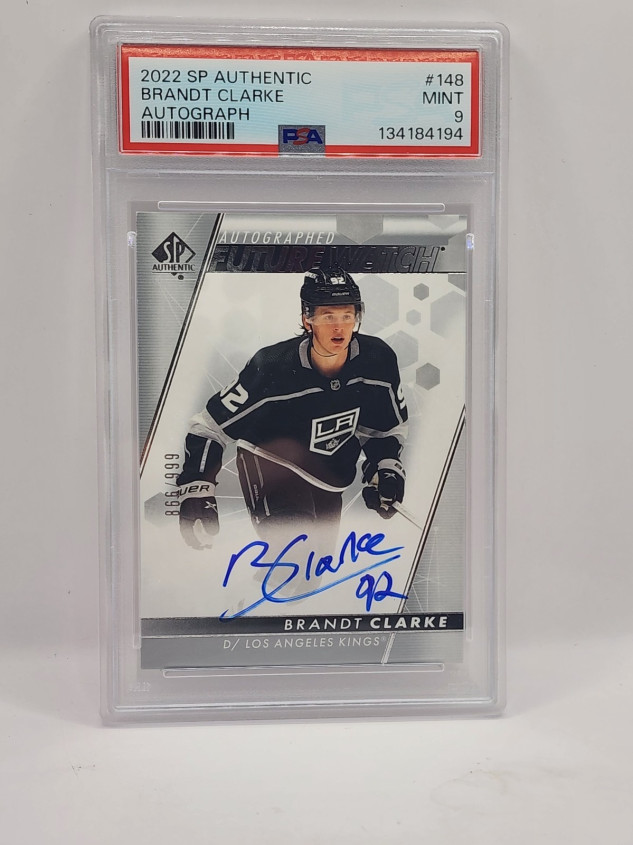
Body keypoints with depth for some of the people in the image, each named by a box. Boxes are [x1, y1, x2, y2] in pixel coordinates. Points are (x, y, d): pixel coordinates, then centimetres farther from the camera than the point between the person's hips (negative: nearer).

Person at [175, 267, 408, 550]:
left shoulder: (379, 360, -15)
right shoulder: (272, 366, -26)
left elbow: (387, 427, 5)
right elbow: (209, 426, -16)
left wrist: (385, 468, -9)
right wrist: (195, 489, -23)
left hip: (327, 483, 6)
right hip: (268, 462, -5)